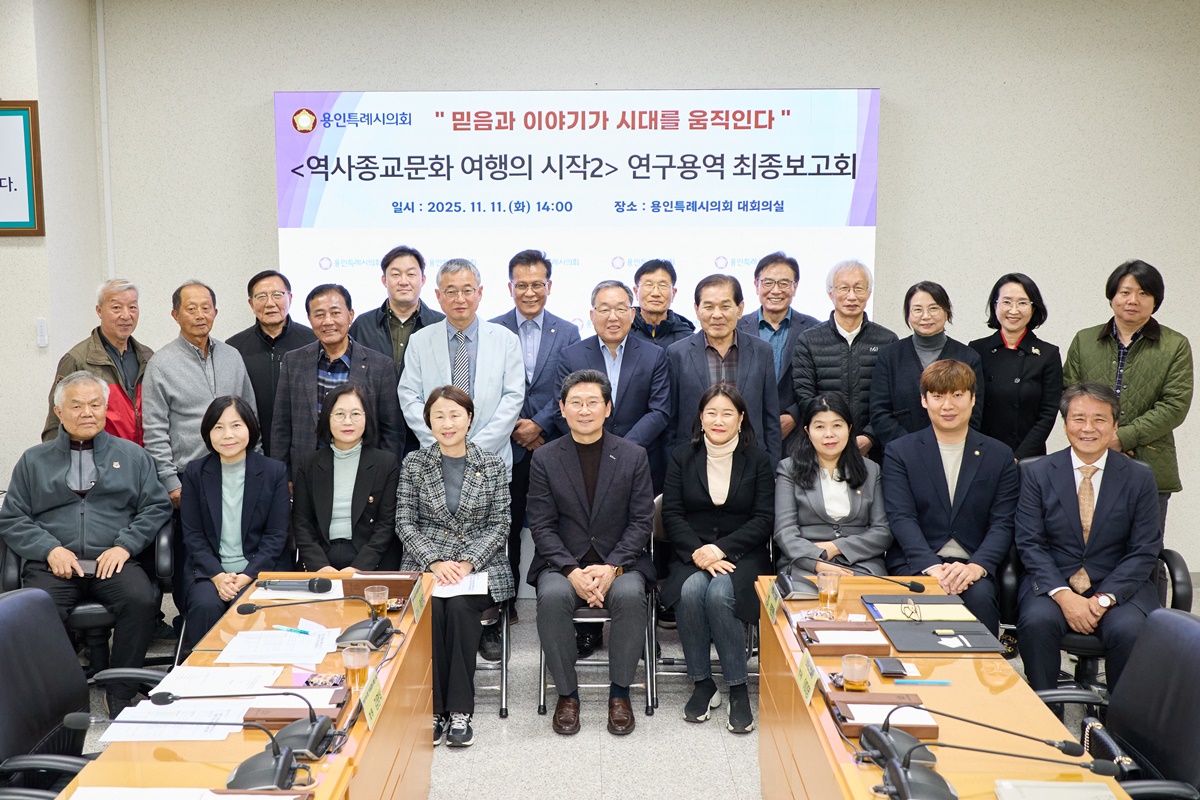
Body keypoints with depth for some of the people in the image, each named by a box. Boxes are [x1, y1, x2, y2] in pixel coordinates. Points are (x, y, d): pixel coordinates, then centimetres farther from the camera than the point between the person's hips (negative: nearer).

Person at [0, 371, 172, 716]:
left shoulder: (131, 456, 18)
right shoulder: (34, 461, 19)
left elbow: (157, 507, 10)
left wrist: (124, 546, -6)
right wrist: (50, 549, -6)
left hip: (112, 562, 0)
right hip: (54, 565, 1)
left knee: (141, 600, -31)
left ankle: (121, 696, -17)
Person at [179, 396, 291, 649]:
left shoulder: (274, 472, 3)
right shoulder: (195, 473, 8)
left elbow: (276, 535, 0)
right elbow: (192, 535, 4)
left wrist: (247, 576, -13)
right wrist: (218, 575, -12)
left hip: (261, 569, -1)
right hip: (209, 570, 1)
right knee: (206, 606, -29)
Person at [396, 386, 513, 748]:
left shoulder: (492, 464, 7)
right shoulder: (414, 463, 7)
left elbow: (499, 524, 2)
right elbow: (405, 522, 2)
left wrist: (467, 563, -13)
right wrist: (435, 562, -13)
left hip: (479, 566, 0)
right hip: (425, 564, 1)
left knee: (459, 607, -31)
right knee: (429, 608, -30)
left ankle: (459, 710, -21)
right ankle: (433, 707, -18)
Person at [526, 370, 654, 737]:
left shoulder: (633, 456, 3)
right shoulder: (544, 458, 3)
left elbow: (642, 521, 0)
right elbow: (541, 526, -1)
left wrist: (611, 568, -15)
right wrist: (573, 572, -17)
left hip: (619, 561, 0)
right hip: (562, 562, 0)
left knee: (631, 595, -32)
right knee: (552, 597, -32)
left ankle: (620, 693, -12)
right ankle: (567, 693, -12)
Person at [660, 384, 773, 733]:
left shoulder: (758, 460, 5)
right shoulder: (682, 458, 8)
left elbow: (763, 520, -2)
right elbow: (672, 515, 1)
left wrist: (720, 548, -15)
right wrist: (697, 552, -16)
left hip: (742, 555, -1)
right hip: (691, 555, 1)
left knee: (719, 594, -32)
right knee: (691, 591, -31)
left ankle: (738, 689, -19)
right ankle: (702, 683, -15)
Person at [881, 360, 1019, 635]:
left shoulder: (1000, 456, 11)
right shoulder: (899, 452, 7)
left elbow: (1002, 524, 3)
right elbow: (901, 518, -4)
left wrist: (976, 567, -17)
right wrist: (933, 567, -20)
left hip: (974, 564, 1)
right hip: (917, 563, -1)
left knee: (981, 596, -31)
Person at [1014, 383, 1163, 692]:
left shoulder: (1140, 478, 4)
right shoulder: (1038, 474, 3)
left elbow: (1145, 551, 0)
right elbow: (1030, 543, -3)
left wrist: (1105, 598, -14)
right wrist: (1064, 595, -17)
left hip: (1119, 587, 0)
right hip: (1053, 583, 0)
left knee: (1128, 629, -30)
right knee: (1036, 621, -30)